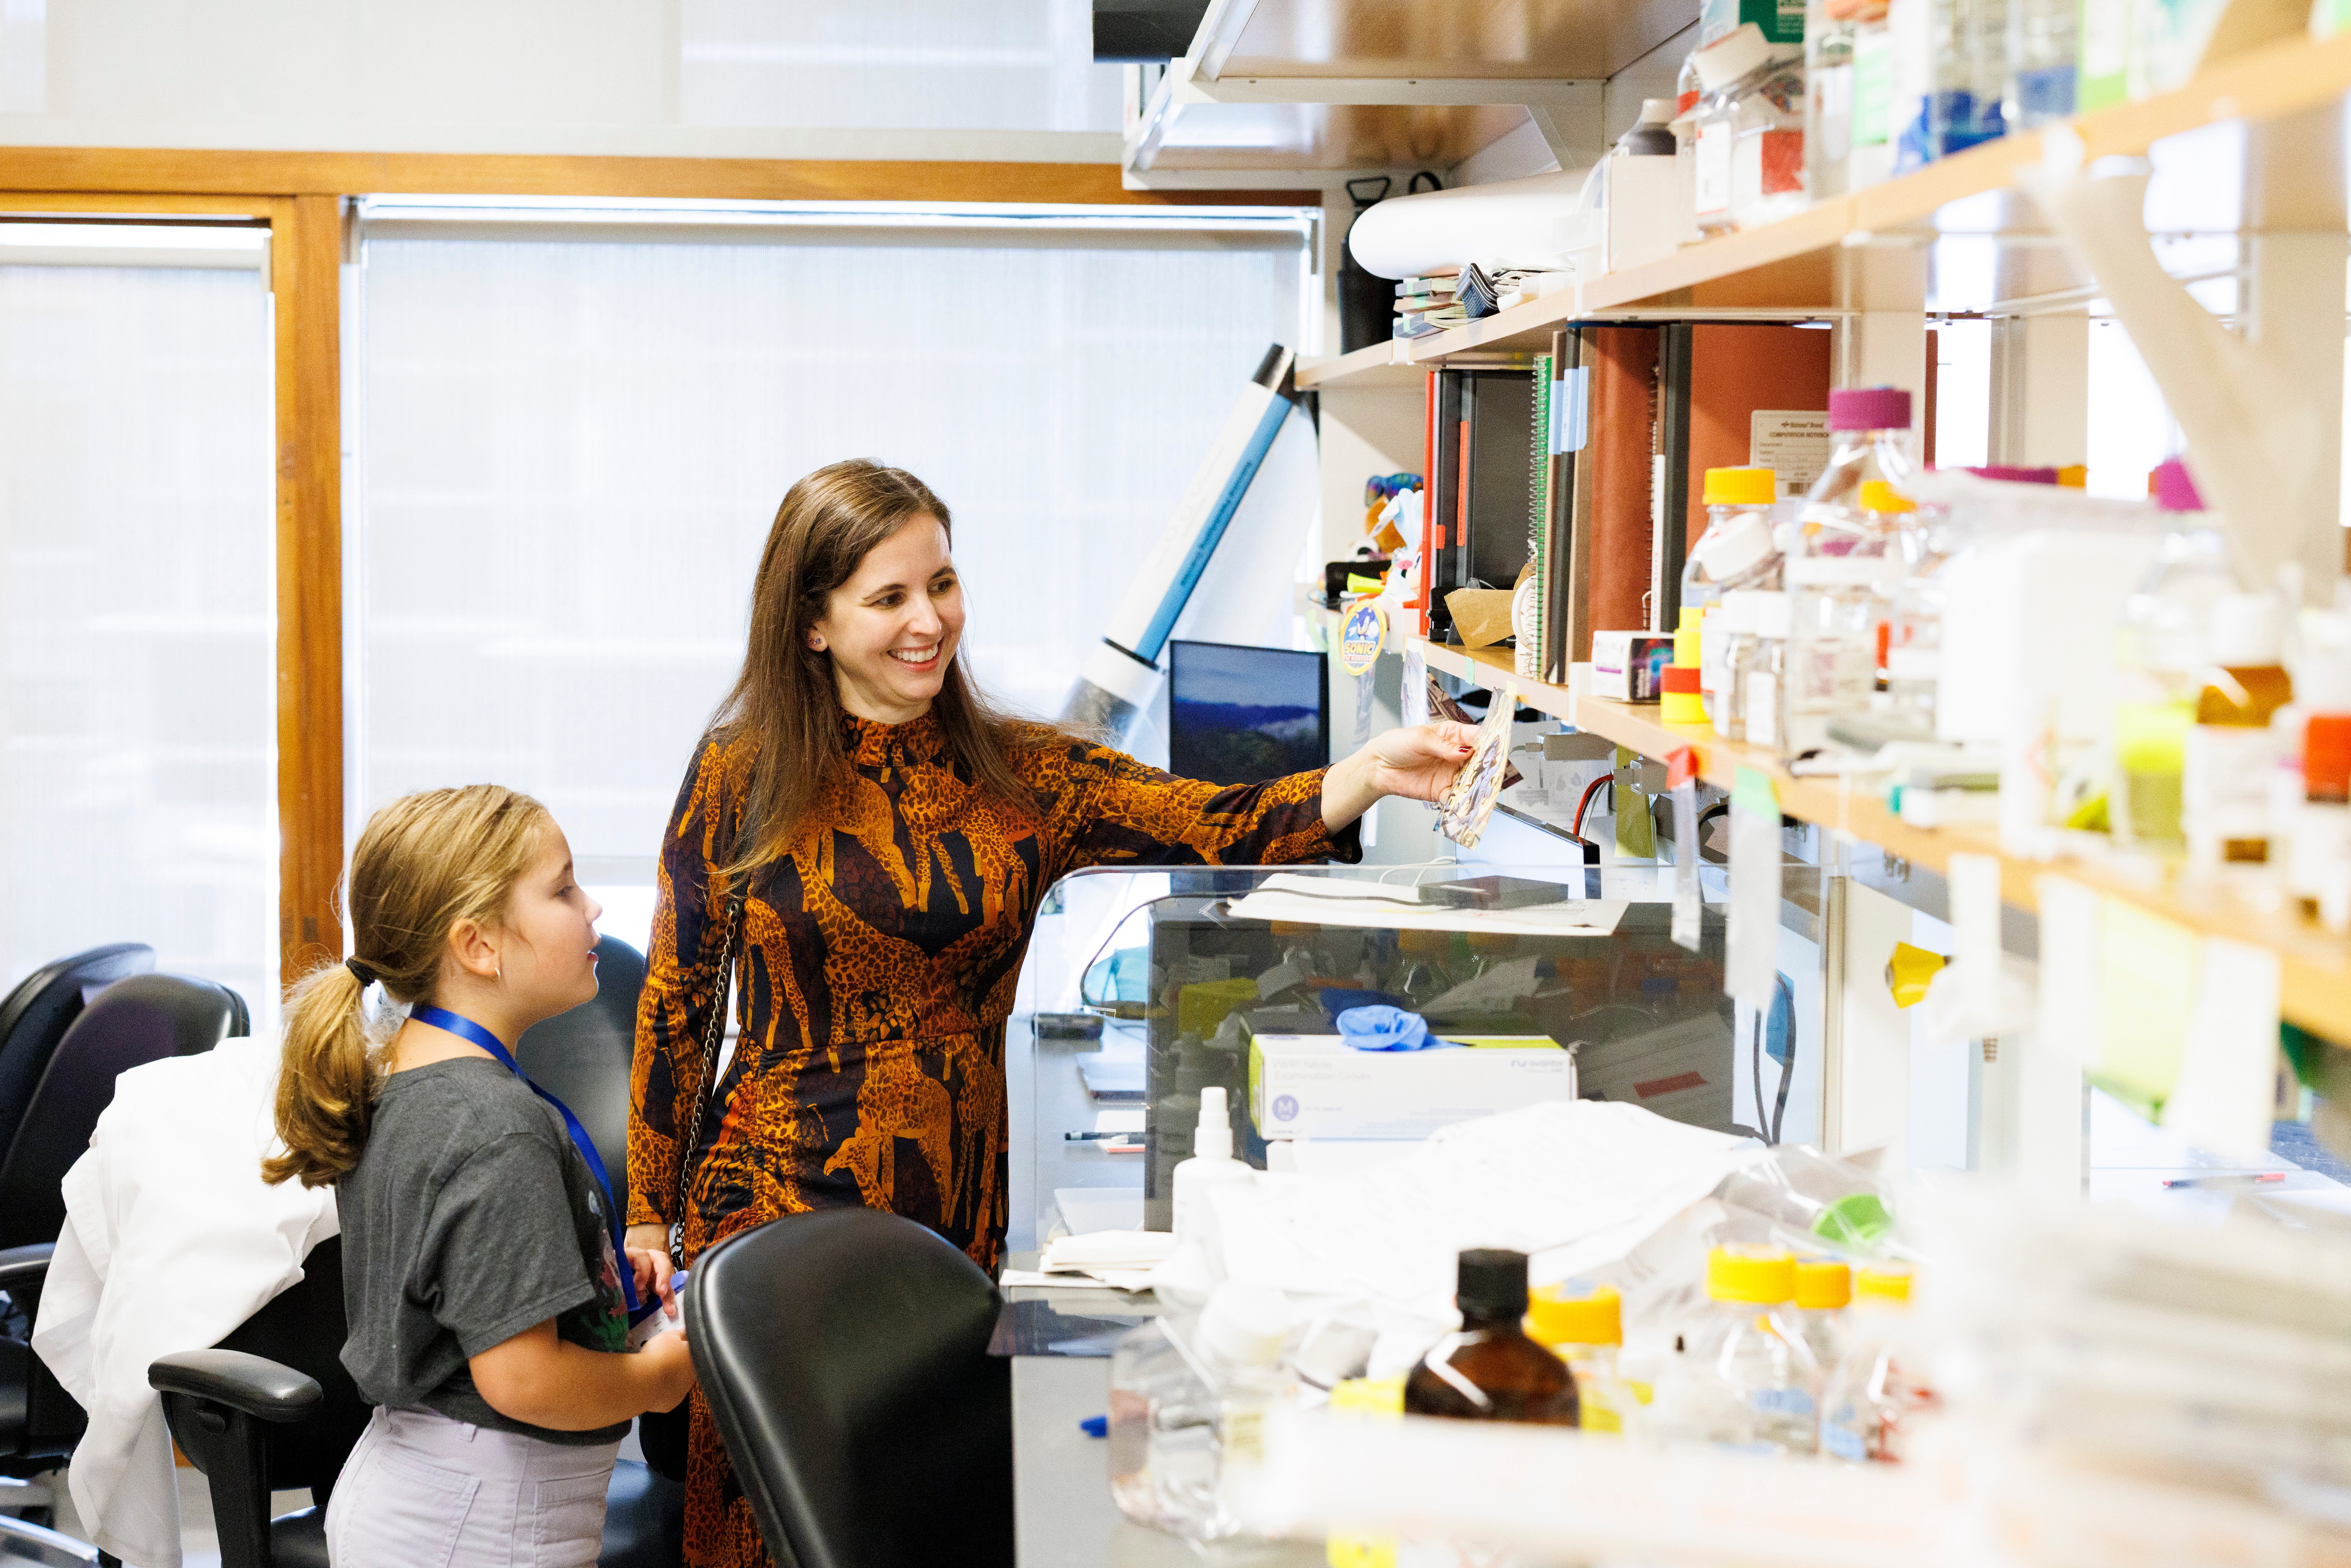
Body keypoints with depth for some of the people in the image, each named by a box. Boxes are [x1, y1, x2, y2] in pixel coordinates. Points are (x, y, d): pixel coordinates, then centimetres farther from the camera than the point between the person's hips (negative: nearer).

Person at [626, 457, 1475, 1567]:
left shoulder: (1019, 776, 3)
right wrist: (649, 1215, 4)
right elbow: (674, 1005, 4)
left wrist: (1368, 777, -29)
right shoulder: (741, 778, -1)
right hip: (780, 1197, -2)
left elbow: (1218, 826, -11)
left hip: (965, 1212, 2)